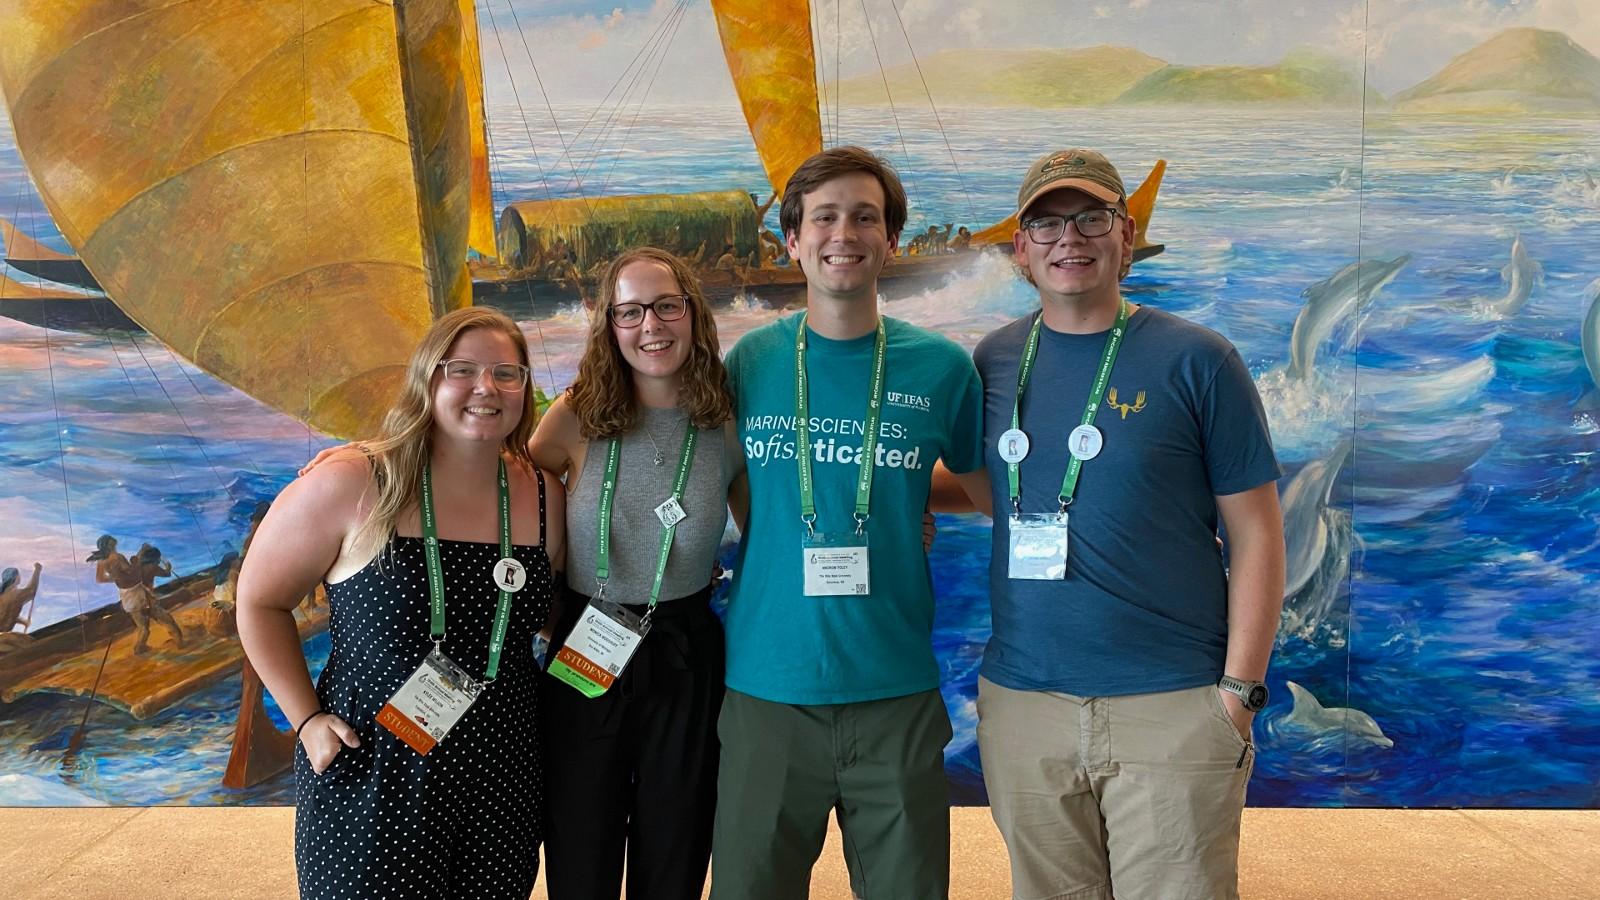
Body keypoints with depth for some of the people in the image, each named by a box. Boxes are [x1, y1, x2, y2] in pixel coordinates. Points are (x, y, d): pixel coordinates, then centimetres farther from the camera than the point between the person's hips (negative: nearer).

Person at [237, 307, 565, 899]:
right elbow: (260, 602, -2)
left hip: (499, 784, 4)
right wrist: (307, 719, -7)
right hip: (369, 780, -3)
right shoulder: (349, 487, -12)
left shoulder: (544, 497, 0)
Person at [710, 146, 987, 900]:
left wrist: (905, 495, 1)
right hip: (766, 687, 1)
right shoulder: (751, 359, 0)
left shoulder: (940, 367, -2)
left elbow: (991, 488, 12)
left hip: (896, 693, 0)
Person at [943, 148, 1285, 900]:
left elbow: (1255, 533, -3)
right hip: (1021, 703, 3)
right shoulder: (993, 361, 6)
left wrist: (1241, 688, -8)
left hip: (1172, 707, -3)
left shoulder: (1194, 360, -3)